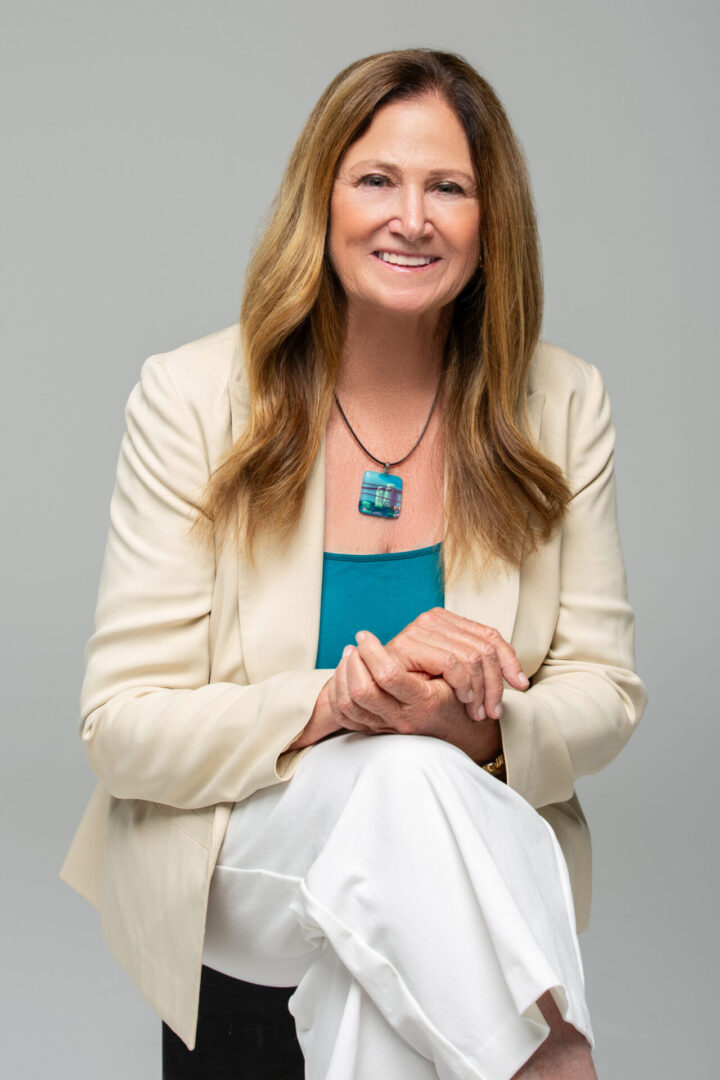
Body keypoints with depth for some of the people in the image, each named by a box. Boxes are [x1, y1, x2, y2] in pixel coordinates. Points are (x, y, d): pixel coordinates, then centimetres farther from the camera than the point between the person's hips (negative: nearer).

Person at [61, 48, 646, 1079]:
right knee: (402, 780, -33)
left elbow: (605, 692, 3)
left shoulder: (562, 404, 1)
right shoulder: (192, 397, -6)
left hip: (476, 836, 2)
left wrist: (474, 724, -21)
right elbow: (123, 725, -8)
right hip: (232, 853, -1)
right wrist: (334, 703, -27)